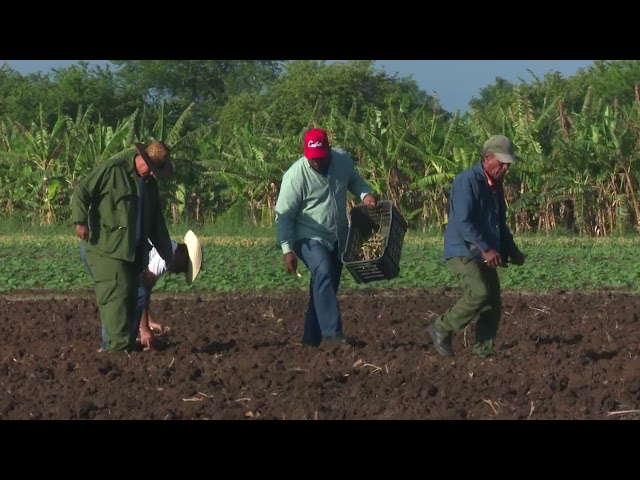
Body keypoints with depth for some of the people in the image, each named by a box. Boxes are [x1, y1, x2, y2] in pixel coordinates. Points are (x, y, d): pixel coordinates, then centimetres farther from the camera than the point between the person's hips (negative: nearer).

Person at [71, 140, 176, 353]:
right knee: (116, 292, -17)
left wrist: (167, 254, 27)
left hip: (133, 251, 8)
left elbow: (157, 224, 27)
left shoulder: (150, 184, 19)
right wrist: (81, 220, -20)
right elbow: (81, 191, -8)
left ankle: (128, 346, 7)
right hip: (107, 247, -8)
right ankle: (119, 345, -21)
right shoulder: (111, 169, -6)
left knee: (130, 297, 4)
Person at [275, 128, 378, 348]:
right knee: (323, 273, -29)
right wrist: (287, 250, -22)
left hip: (336, 238, 6)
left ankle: (312, 338, 20)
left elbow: (353, 180, 15)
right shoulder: (296, 175, -21)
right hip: (309, 238, -6)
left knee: (328, 285, 10)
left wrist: (365, 194, -7)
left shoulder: (342, 160, -7)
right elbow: (284, 215, -17)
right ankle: (332, 332, -38)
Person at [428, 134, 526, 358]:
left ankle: (484, 351, 10)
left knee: (493, 305, 2)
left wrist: (512, 252, 13)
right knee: (480, 293, -25)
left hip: (485, 256, 9)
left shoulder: (495, 186, 15)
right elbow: (463, 221, -23)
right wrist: (486, 249, -28)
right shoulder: (467, 181, -15)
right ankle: (442, 328, -9)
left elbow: (500, 224, 26)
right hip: (463, 251, -9)